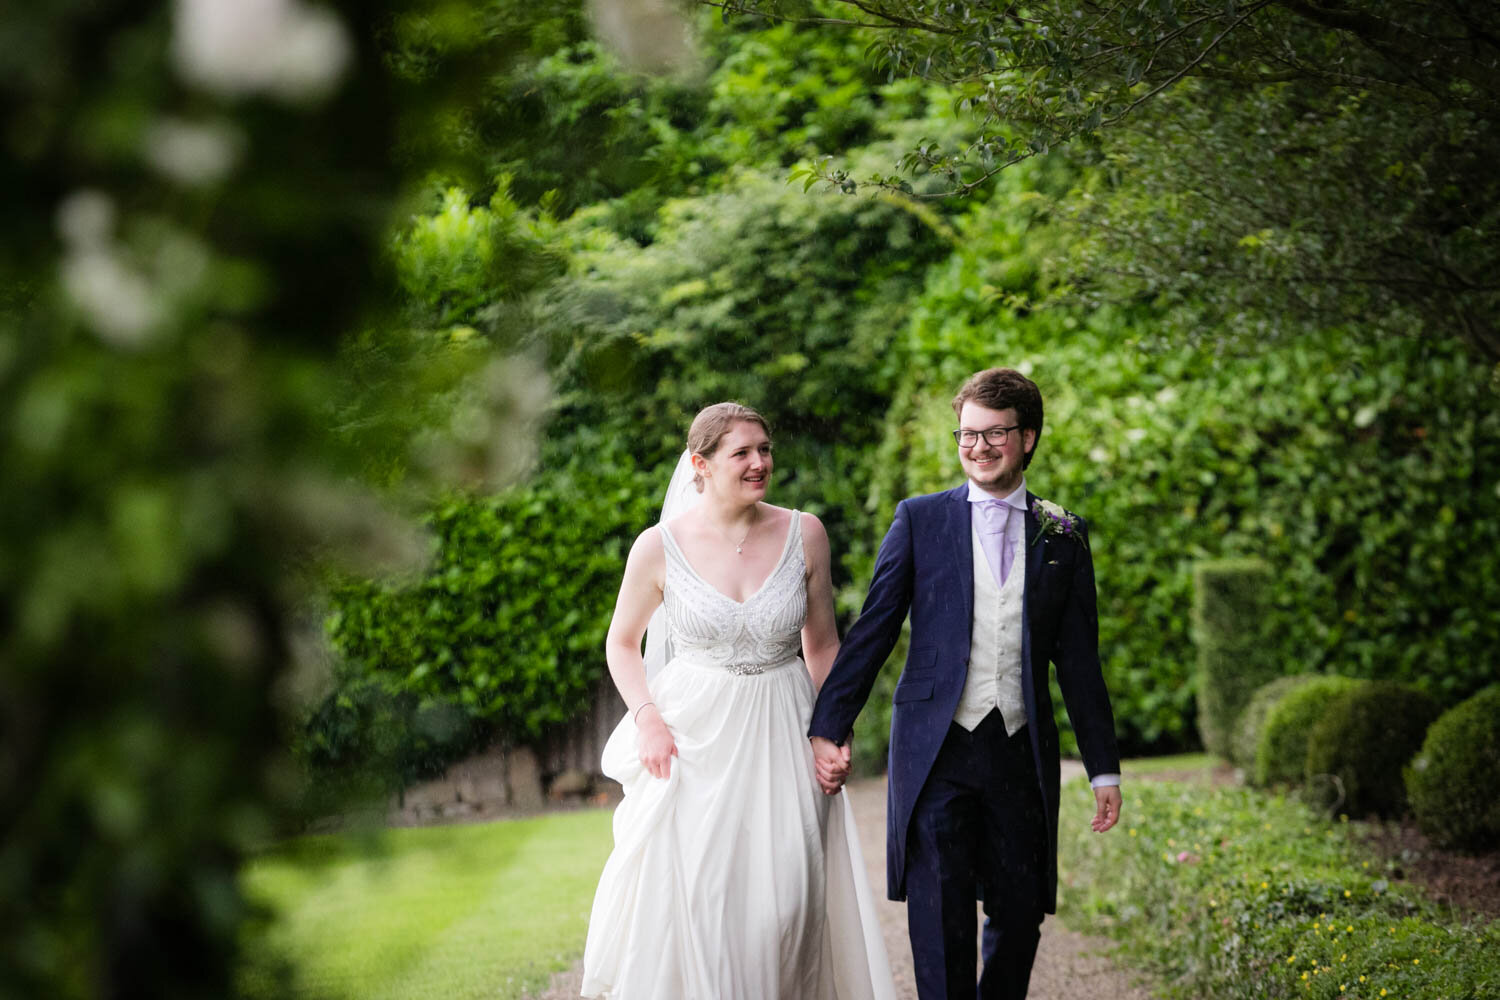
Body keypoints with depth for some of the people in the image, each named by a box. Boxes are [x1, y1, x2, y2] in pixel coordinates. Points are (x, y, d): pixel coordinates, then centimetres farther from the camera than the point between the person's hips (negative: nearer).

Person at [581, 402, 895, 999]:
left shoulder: (803, 535, -1)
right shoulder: (659, 548, -6)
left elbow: (822, 644, 9)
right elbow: (622, 643, 7)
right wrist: (647, 718, -7)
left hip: (782, 738, 1)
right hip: (693, 740, -1)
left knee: (785, 900, -1)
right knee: (695, 899, -1)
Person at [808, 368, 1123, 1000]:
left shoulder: (1063, 537, 9)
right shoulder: (919, 520, 5)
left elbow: (1079, 662, 11)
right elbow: (872, 631, 3)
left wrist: (1104, 769, 9)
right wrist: (829, 728, -5)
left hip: (1021, 752, 2)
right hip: (938, 750, -2)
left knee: (1020, 913, 7)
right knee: (940, 919, -6)